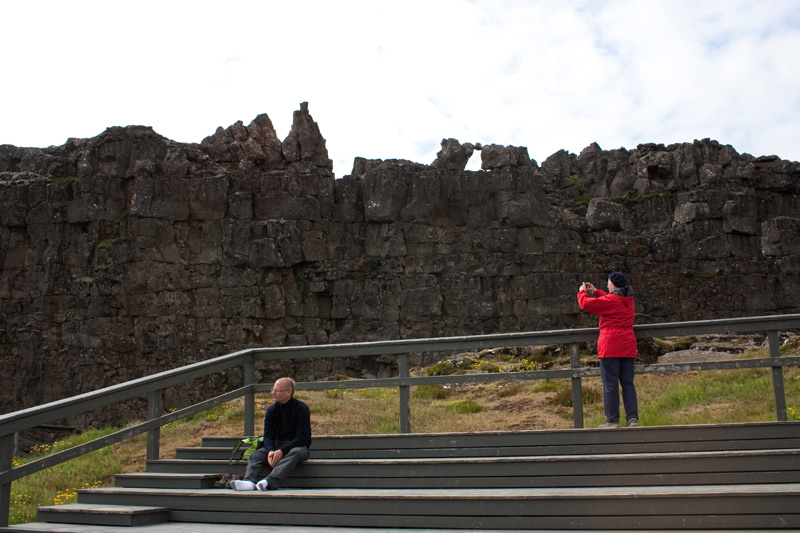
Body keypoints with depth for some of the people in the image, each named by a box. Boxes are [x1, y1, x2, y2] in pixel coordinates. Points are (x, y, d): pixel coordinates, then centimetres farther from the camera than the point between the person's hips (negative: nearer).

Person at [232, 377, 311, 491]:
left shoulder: (302, 409, -11)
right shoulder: (271, 410, 4)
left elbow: (302, 438, -16)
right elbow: (268, 435, -2)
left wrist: (282, 451, -28)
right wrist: (270, 451, -25)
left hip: (298, 445, -5)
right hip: (278, 444, 5)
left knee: (295, 453, -39)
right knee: (256, 455, -21)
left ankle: (269, 482, -58)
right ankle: (250, 482, -49)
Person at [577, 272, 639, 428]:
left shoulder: (609, 301, -11)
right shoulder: (628, 299, 13)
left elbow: (585, 304, -10)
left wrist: (582, 292, 9)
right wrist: (595, 291, 31)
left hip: (610, 347, -7)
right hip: (628, 347, 7)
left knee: (610, 383, -3)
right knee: (628, 383, 8)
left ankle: (612, 420, -2)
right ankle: (632, 418, 2)